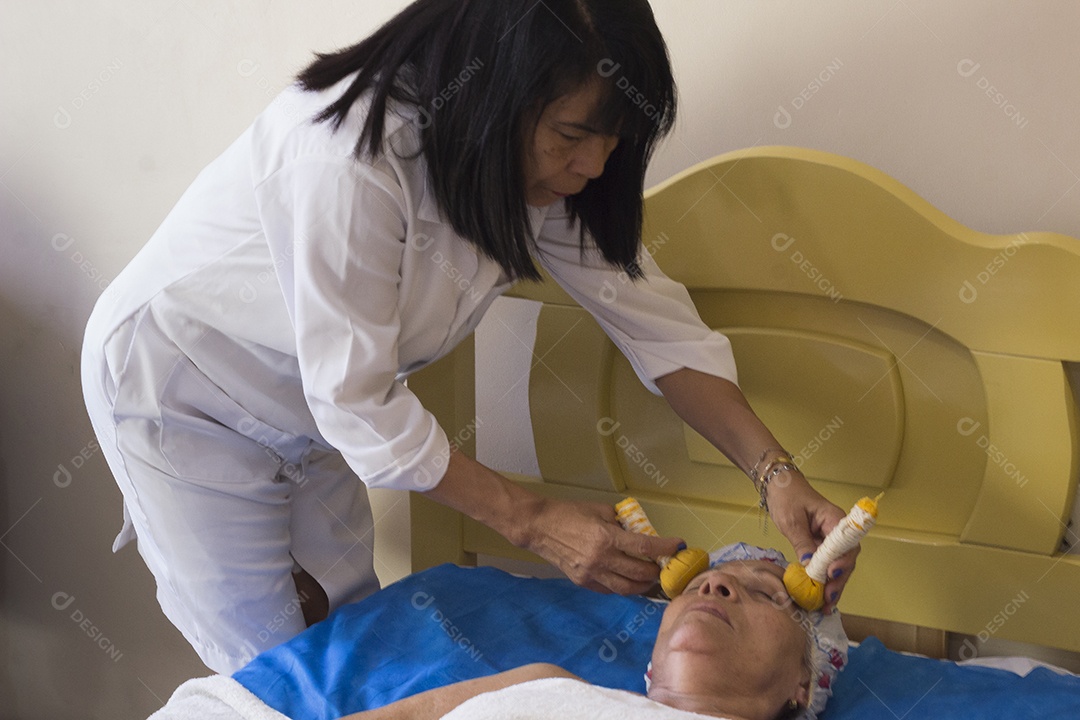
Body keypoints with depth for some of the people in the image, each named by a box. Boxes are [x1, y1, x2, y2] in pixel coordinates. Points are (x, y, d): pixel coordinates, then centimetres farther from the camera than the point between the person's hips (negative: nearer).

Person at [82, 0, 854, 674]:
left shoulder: (536, 155, -14)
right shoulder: (351, 158, -38)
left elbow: (651, 313, -10)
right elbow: (356, 400, -30)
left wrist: (777, 472, -21)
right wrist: (533, 522, -26)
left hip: (300, 402, 7)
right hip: (178, 390, -7)